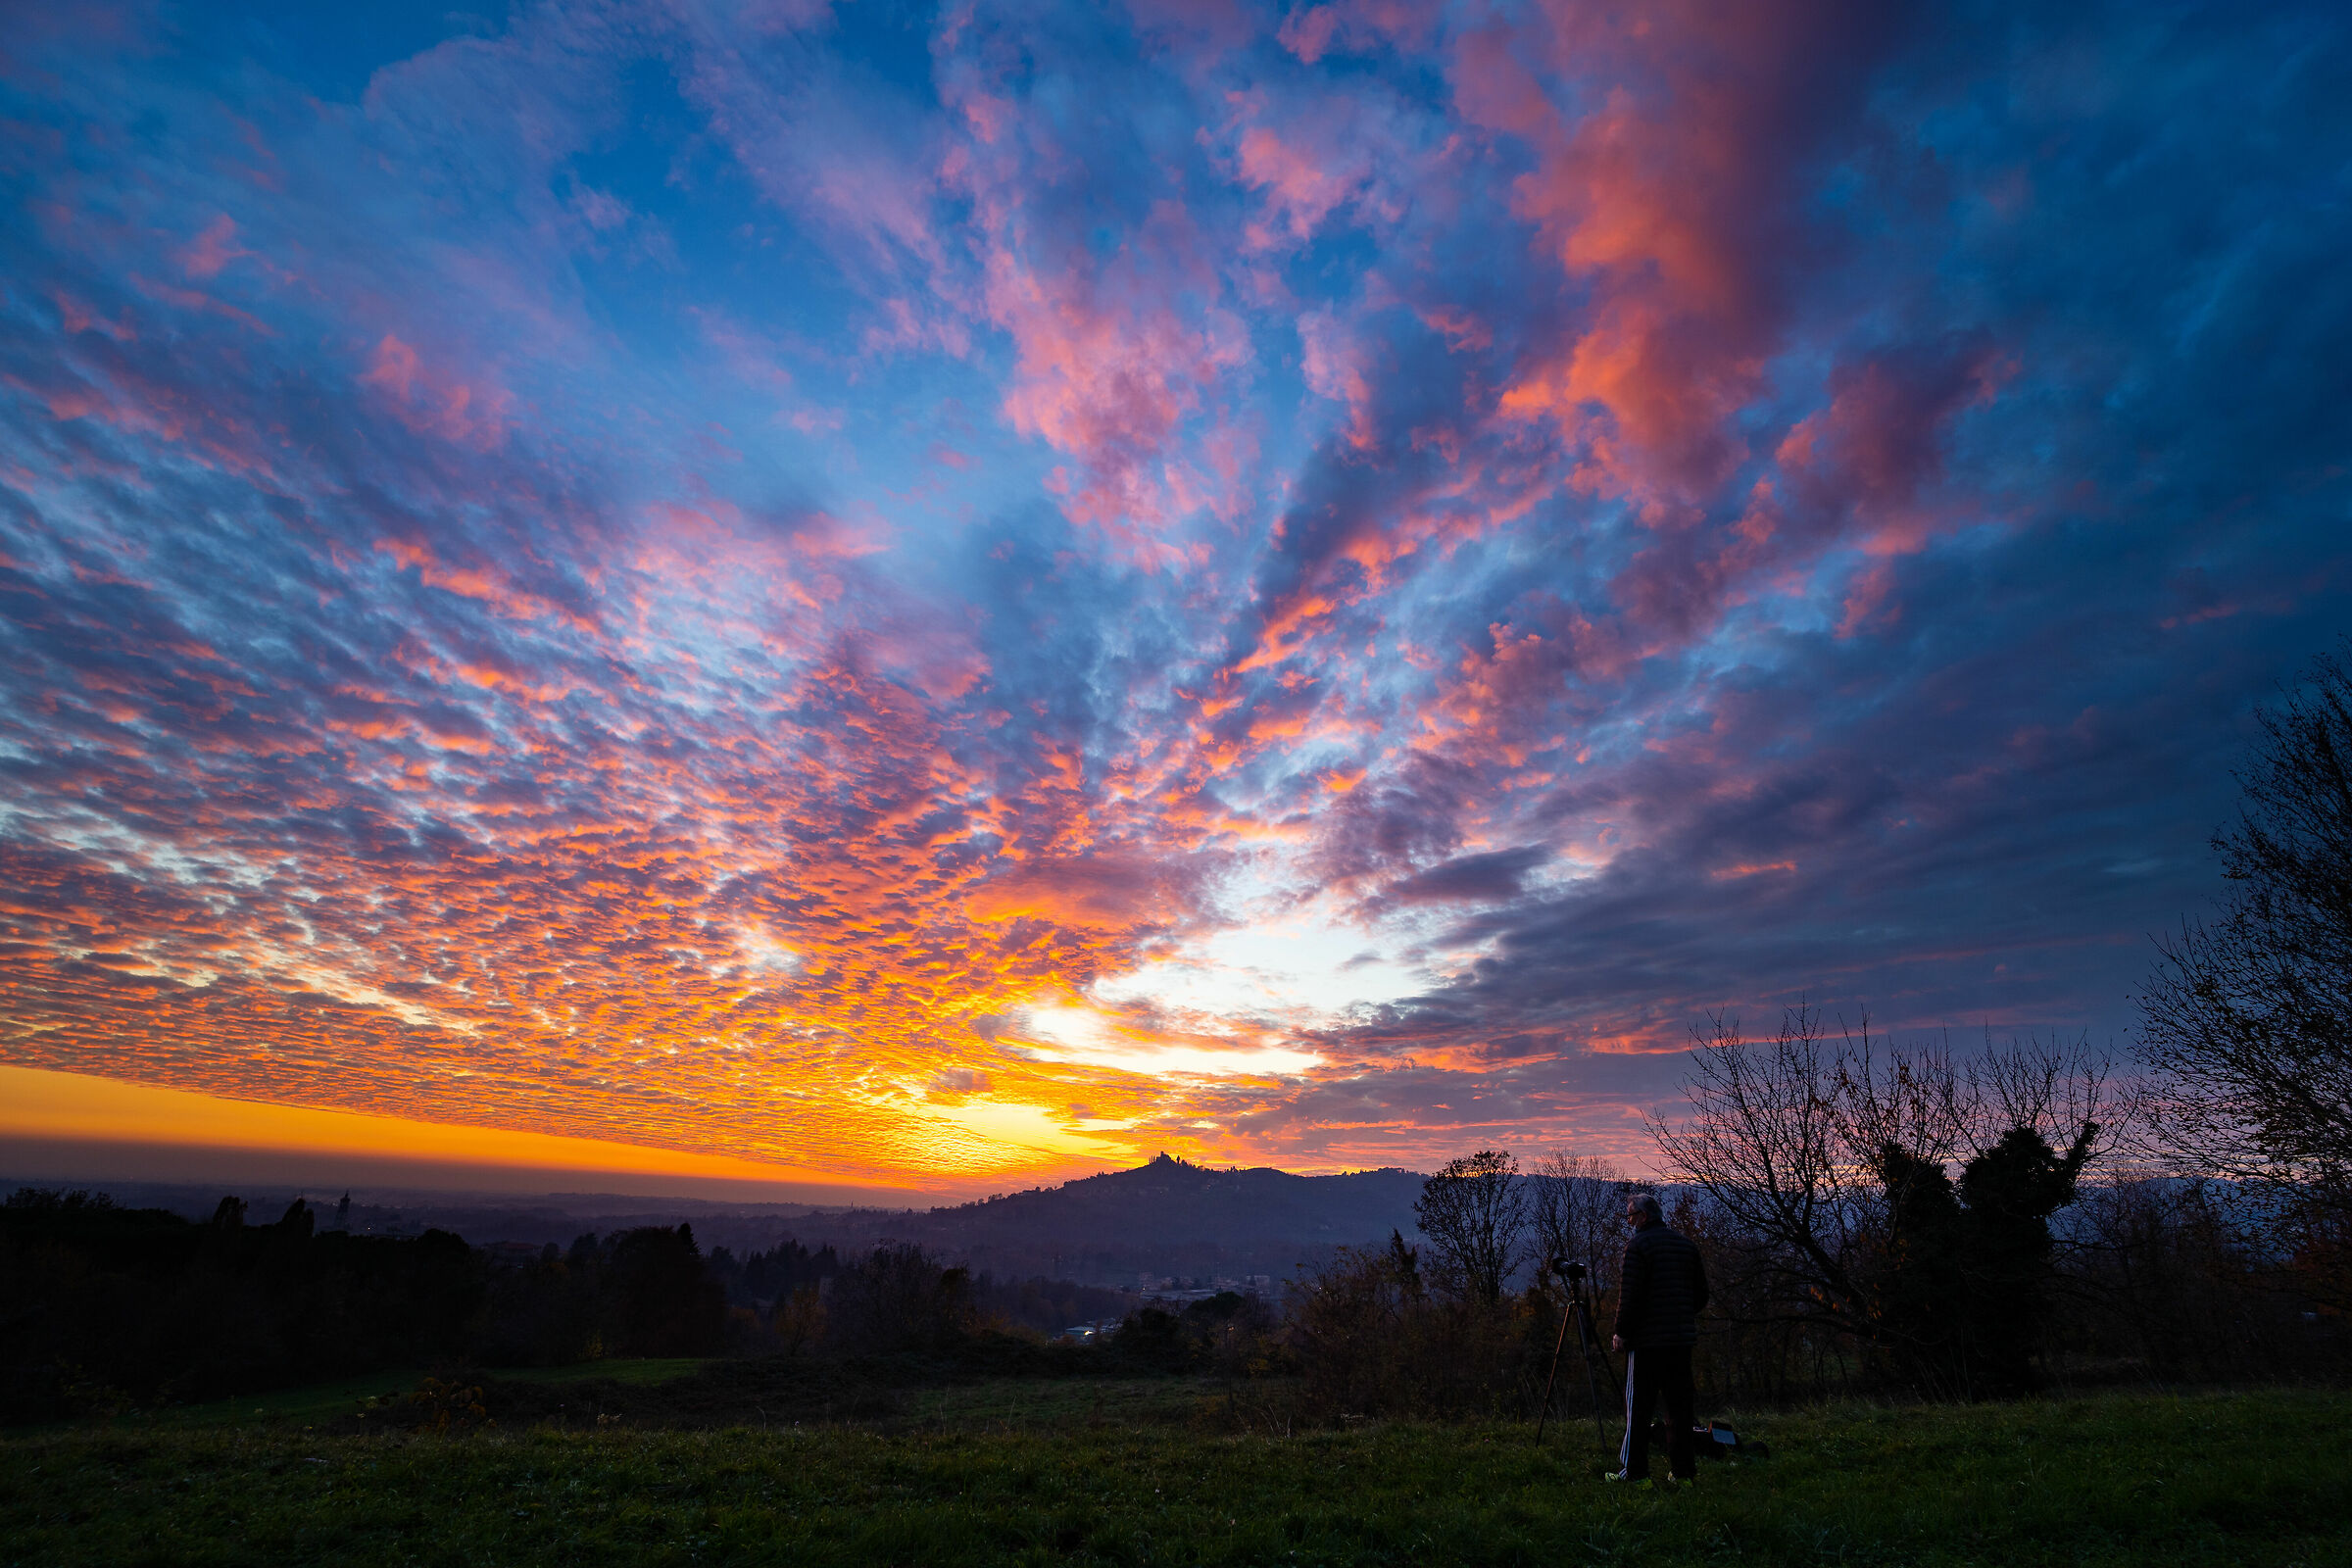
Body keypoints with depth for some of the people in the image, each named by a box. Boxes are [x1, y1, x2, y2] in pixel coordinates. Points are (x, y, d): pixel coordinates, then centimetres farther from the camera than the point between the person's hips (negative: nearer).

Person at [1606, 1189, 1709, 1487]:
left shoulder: (1638, 1245, -11)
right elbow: (1701, 1294, 14)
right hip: (1682, 1339, 6)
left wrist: (1621, 1333, -7)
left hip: (1646, 1340, -6)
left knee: (1638, 1405, 0)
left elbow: (1630, 1296, -16)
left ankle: (1633, 1471, 2)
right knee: (1679, 1404, 11)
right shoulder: (1686, 1244, 9)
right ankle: (1683, 1469, 14)